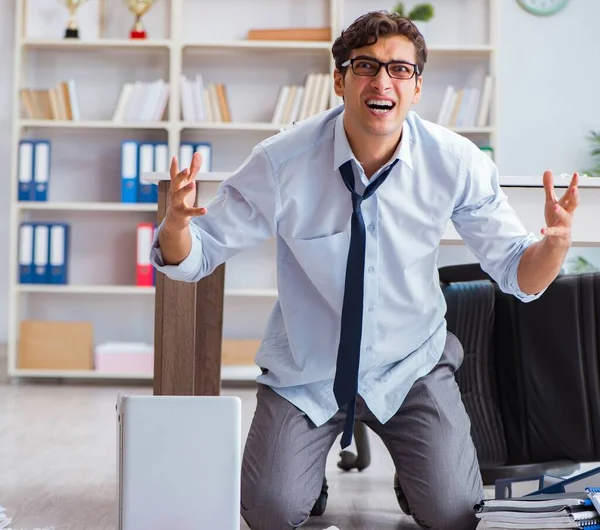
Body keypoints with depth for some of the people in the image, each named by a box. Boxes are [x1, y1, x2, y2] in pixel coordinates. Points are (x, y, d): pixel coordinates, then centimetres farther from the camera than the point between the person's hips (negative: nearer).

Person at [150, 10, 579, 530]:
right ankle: (305, 458, 22)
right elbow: (192, 259, -13)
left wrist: (556, 240, -32)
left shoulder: (456, 162, -15)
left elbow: (518, 273, -9)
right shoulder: (281, 163, -19)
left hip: (412, 365, 1)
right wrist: (176, 224, -37)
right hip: (306, 370, -1)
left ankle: (413, 465, 26)